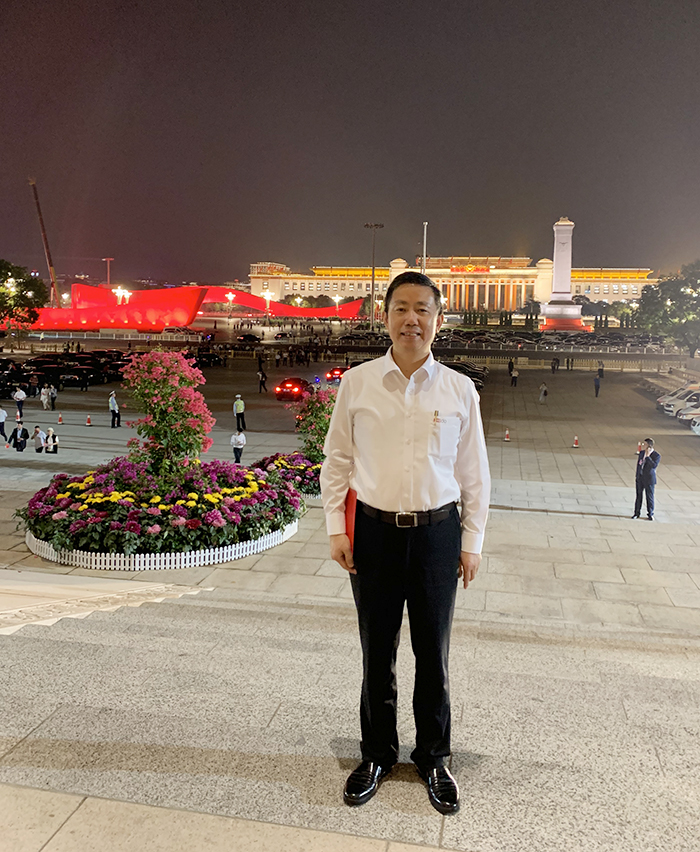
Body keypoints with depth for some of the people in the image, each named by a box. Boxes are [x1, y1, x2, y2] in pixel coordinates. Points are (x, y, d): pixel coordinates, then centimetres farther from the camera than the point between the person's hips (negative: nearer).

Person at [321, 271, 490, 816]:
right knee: (378, 654, 14)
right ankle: (377, 754, 36)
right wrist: (336, 527, -1)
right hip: (375, 531, 0)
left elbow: (474, 471, 5)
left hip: (437, 531, 0)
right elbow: (337, 460, 4)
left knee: (433, 654, 13)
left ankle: (433, 758, 36)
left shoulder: (460, 390, 0)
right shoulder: (357, 383, -1)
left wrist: (472, 540, 4)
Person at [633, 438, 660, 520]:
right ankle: (637, 513, 19)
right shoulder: (641, 452, 7)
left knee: (649, 497, 2)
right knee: (639, 496, 11)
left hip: (649, 479, -5)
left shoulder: (656, 456, -11)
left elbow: (654, 465, -27)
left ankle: (650, 514, 13)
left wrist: (648, 456, -27)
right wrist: (636, 476, 16)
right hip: (639, 478, 5)